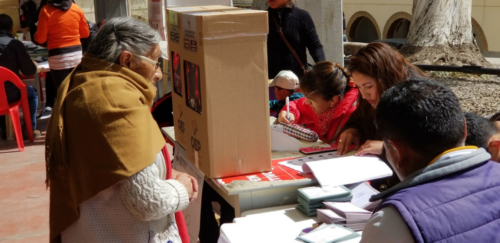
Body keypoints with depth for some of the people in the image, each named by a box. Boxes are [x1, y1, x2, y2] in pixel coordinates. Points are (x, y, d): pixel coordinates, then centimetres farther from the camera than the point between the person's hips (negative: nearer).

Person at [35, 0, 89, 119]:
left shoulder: (46, 10, -7)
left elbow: (41, 38, -5)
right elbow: (86, 33, 13)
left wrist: (35, 34, 17)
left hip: (58, 57, -4)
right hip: (76, 53, 4)